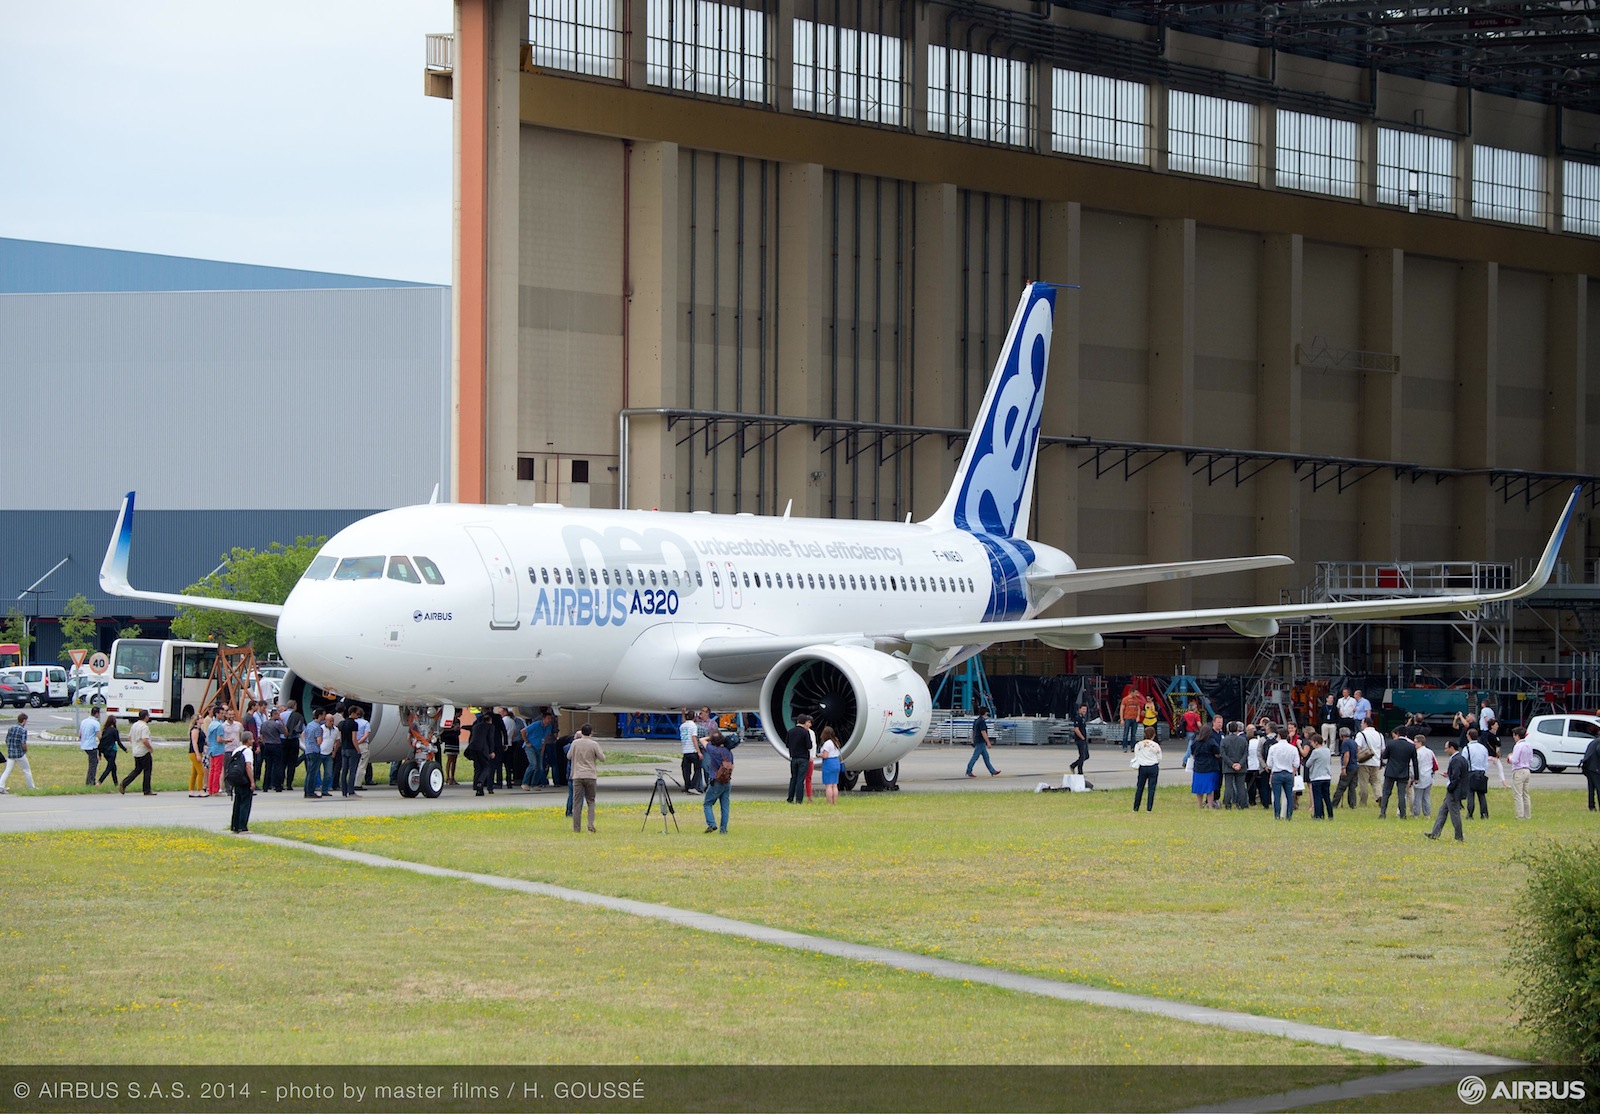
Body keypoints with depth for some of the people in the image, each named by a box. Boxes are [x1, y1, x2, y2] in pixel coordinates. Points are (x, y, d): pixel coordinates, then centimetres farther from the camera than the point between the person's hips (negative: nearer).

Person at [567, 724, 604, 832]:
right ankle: (591, 824, -7)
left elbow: (569, 757, 11)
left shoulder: (575, 743, -1)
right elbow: (602, 758, -3)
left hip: (577, 776, 1)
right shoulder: (594, 744, -5)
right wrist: (602, 753, 20)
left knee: (577, 802, 3)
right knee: (591, 801, 10)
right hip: (591, 776, -1)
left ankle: (576, 827, 0)